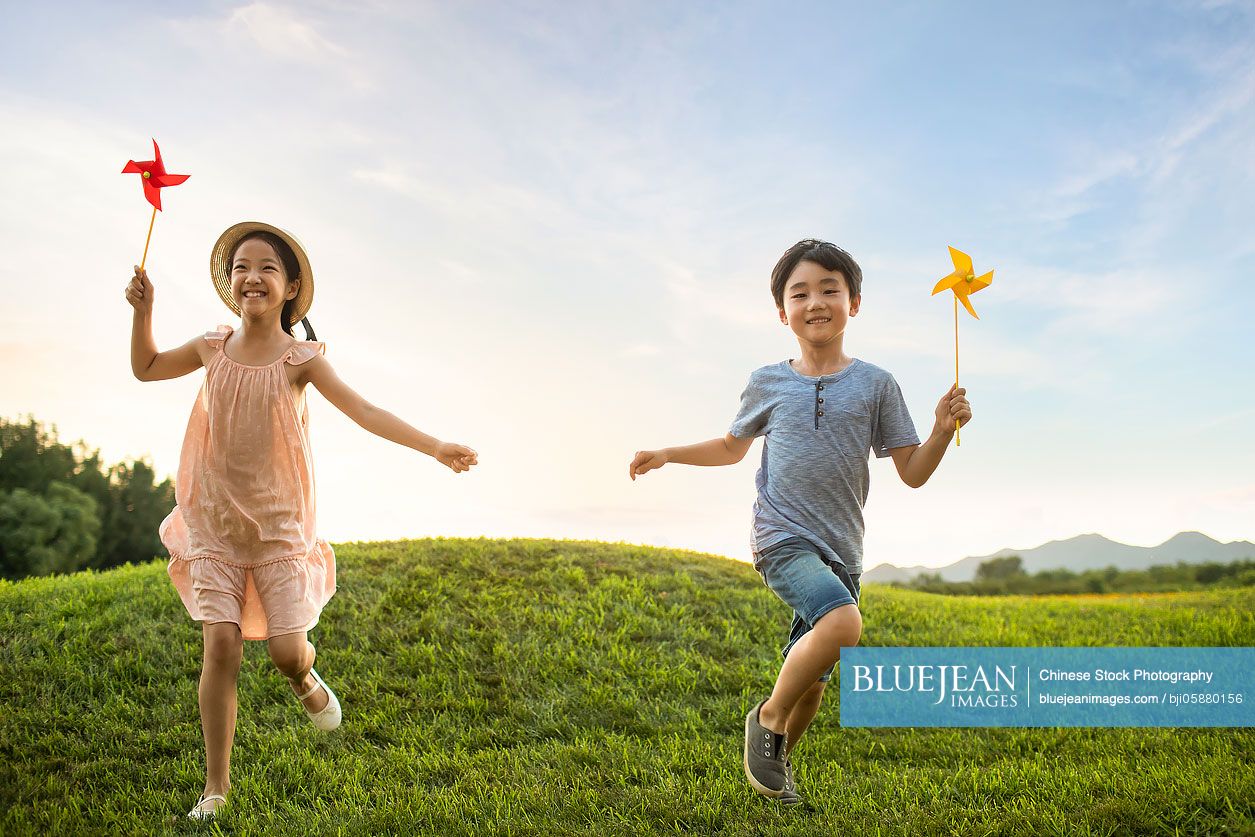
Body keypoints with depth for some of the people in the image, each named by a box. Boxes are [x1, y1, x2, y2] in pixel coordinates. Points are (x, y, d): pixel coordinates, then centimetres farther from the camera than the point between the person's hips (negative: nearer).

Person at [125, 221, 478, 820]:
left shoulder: (299, 358, -8)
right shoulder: (212, 348, 1)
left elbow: (364, 412, -15)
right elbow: (146, 368, 20)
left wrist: (436, 447, -24)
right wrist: (143, 309, 5)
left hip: (278, 523, -1)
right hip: (214, 522, 2)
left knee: (286, 649, -6)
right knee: (221, 645, -7)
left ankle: (305, 680, 35)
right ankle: (216, 786, 8)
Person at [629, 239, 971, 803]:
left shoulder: (875, 384, 4)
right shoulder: (767, 384, 5)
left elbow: (913, 473, 4)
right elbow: (732, 447, 22)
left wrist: (944, 429, -13)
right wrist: (666, 455, 10)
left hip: (841, 551, 3)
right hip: (782, 539, -2)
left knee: (812, 681, 7)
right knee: (844, 623, -29)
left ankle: (780, 756, 37)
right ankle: (766, 719, -5)